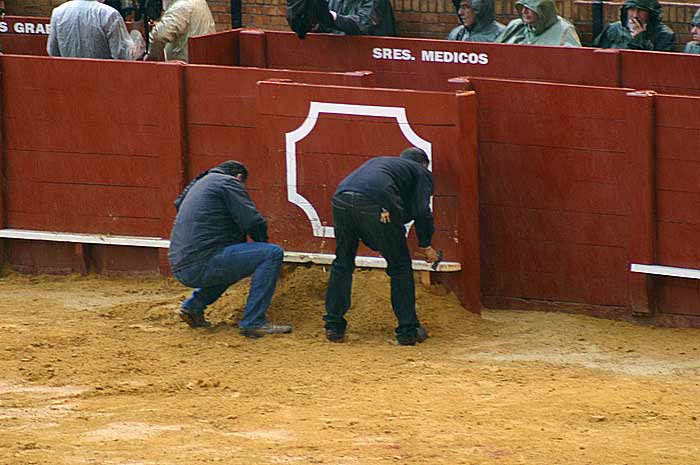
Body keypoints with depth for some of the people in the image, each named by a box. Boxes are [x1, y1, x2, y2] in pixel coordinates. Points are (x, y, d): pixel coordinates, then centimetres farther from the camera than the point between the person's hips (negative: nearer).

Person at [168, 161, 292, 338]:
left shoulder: (199, 184, 28)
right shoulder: (228, 183, 1)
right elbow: (252, 222, -9)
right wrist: (262, 243, 12)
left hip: (181, 267, 9)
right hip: (202, 264, -9)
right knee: (272, 254, -11)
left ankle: (193, 306, 22)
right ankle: (253, 322, -15)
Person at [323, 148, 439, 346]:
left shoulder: (379, 161, 41)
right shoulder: (421, 172, 26)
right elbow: (422, 211, 10)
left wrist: (376, 245, 48)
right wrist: (426, 245, 22)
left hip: (341, 199, 5)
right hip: (376, 205, -5)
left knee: (342, 264, 22)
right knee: (400, 267, 11)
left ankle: (334, 327, 22)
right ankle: (408, 331, 14)